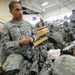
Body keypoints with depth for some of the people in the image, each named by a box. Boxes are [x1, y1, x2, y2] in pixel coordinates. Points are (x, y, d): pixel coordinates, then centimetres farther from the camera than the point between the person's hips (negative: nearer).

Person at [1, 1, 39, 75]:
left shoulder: (28, 23, 4)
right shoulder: (7, 26, -8)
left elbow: (35, 34, 12)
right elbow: (4, 43, -11)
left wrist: (32, 38, -12)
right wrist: (19, 43, -23)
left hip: (30, 52, 5)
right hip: (16, 53, -4)